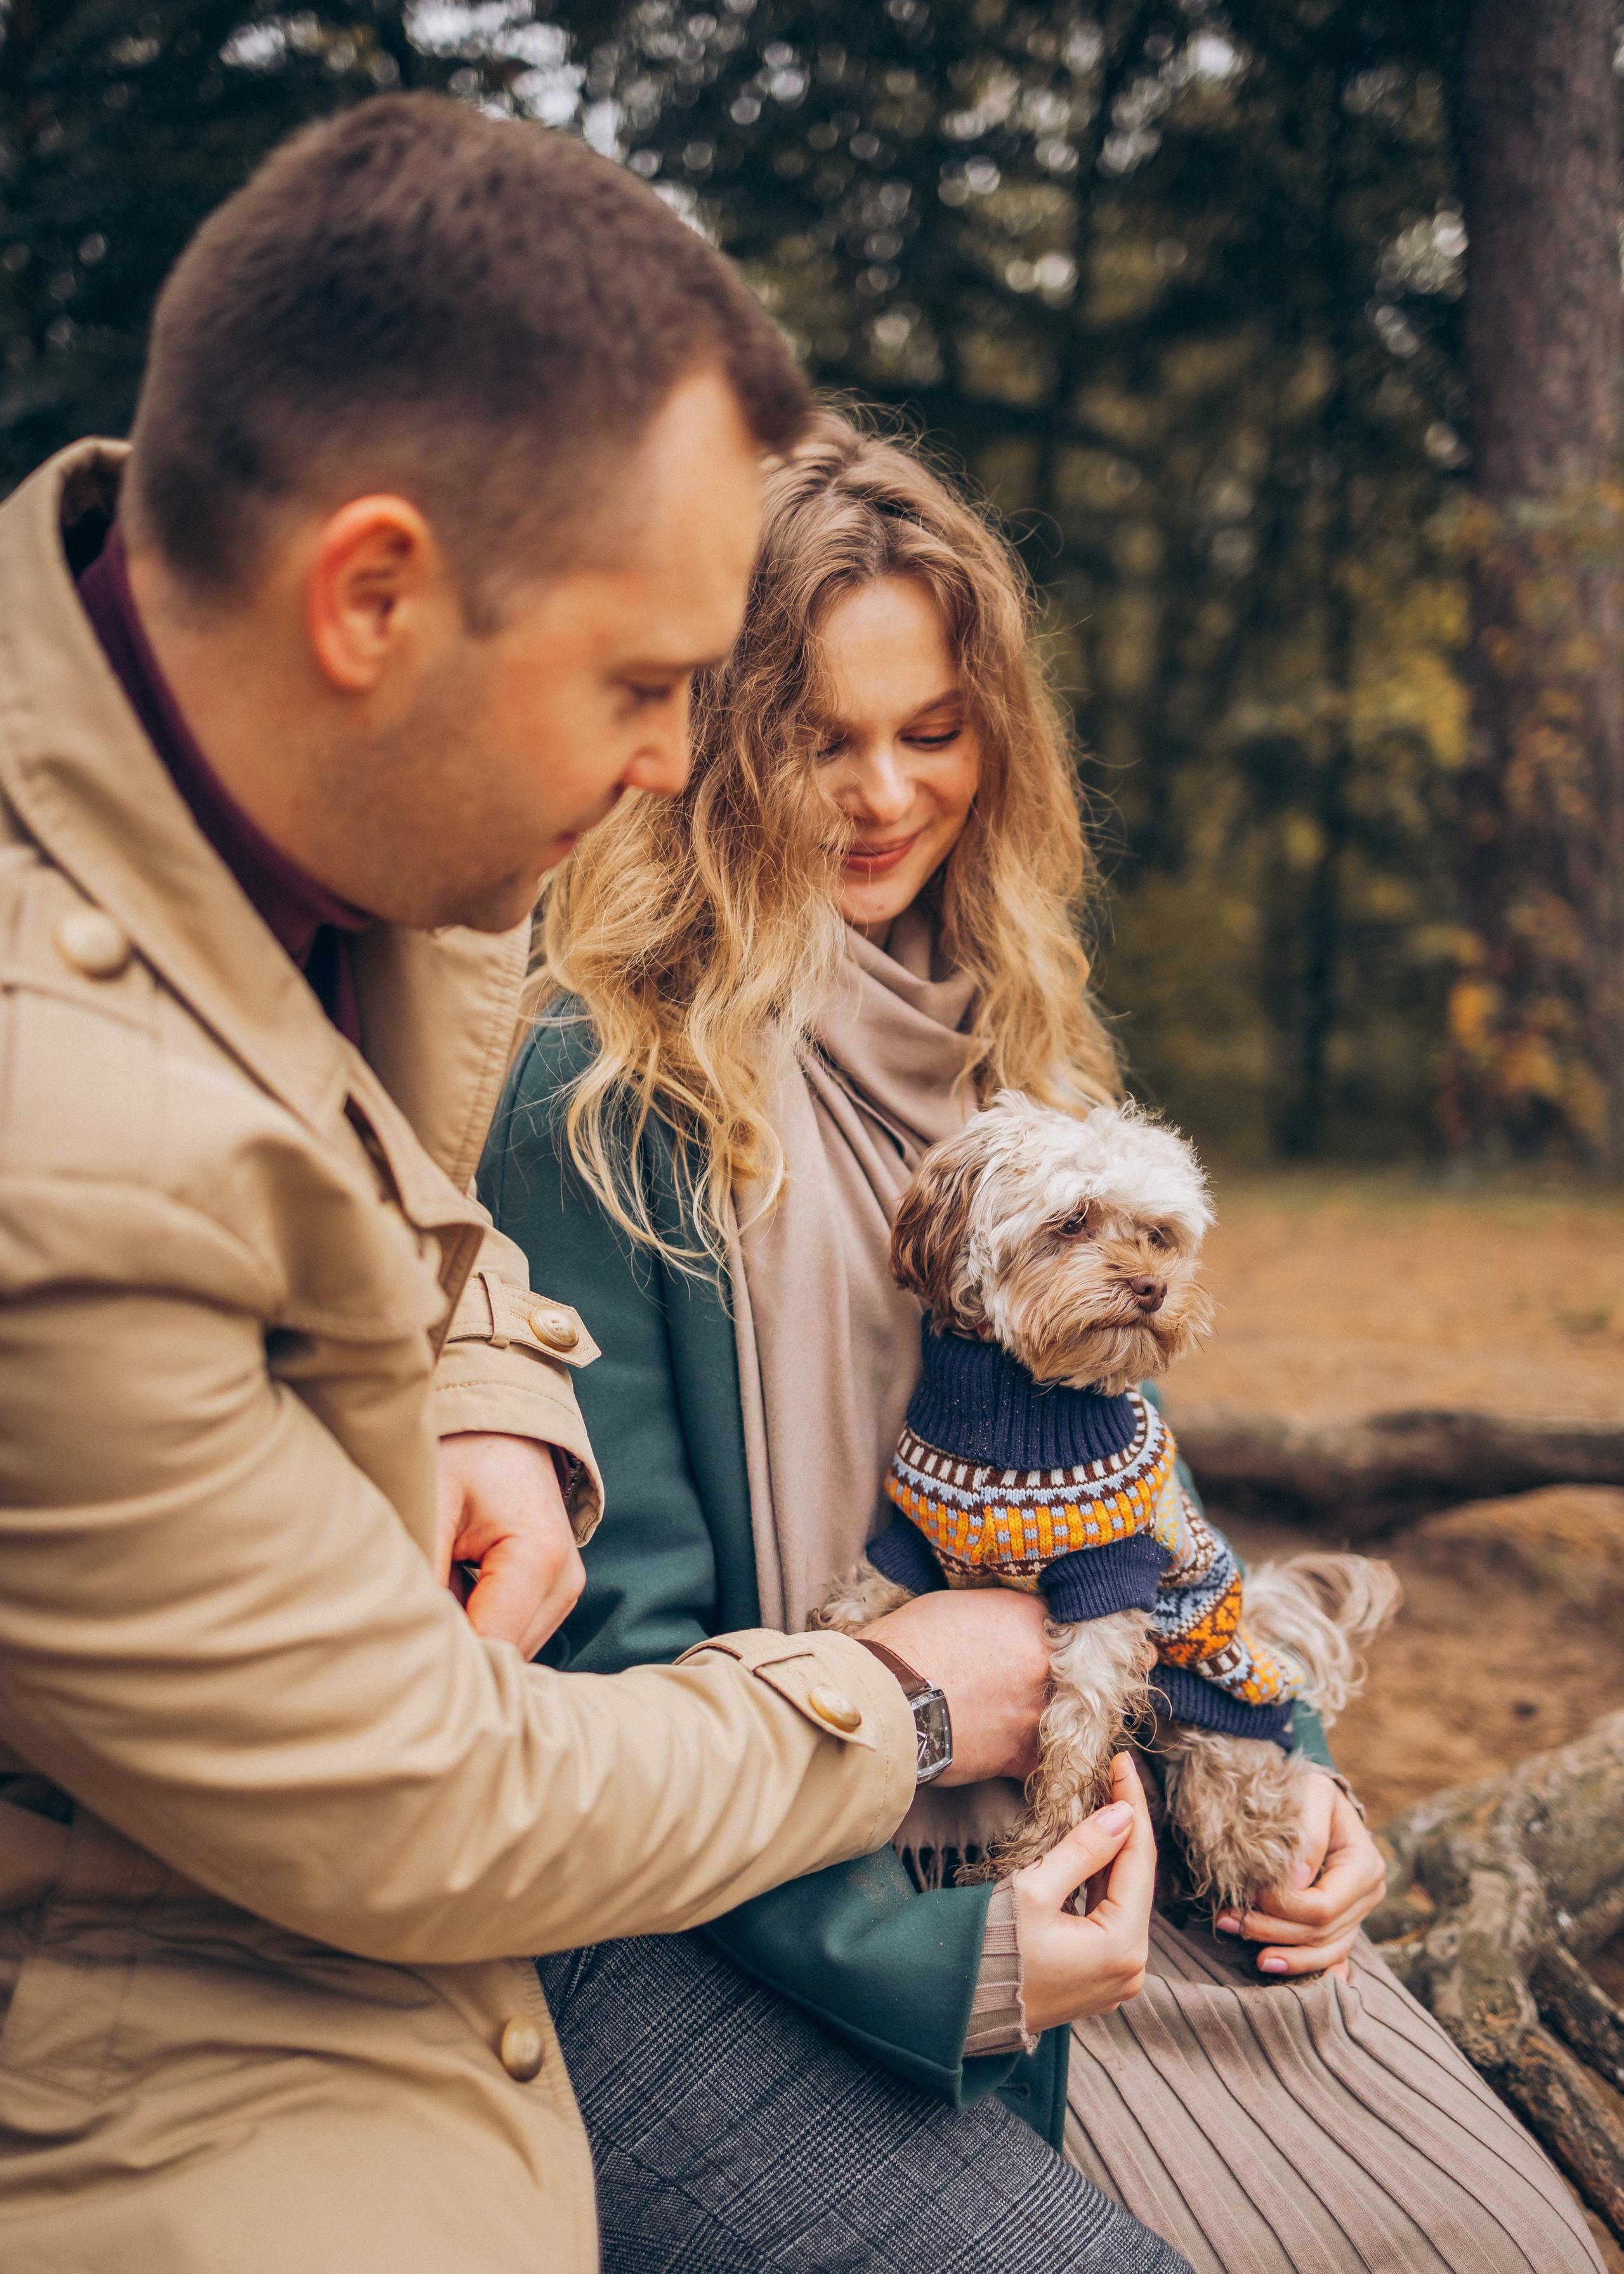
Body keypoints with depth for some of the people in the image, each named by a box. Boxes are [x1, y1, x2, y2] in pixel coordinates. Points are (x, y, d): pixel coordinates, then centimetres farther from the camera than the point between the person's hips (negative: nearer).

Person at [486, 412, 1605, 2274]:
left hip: (1083, 1838, 6)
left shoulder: (1008, 1046, 7)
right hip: (738, 1910, -6)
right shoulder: (601, 1096, -15)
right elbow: (615, 1630, -15)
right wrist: (928, 1960, -21)